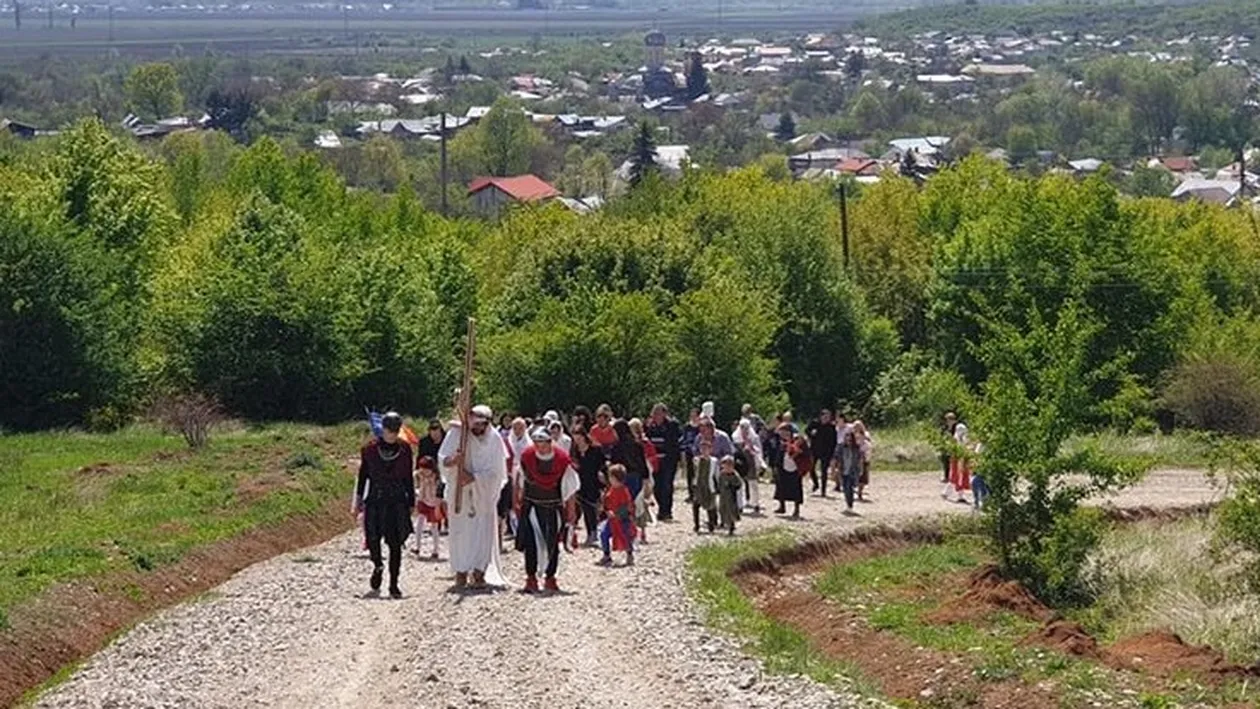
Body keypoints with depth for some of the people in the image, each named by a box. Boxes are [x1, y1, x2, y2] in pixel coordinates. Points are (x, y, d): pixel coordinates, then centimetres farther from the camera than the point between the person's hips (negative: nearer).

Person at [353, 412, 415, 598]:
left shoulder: (405, 449, 4)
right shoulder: (370, 449, 1)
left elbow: (409, 478, 10)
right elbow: (363, 475, 7)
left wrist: (411, 503, 10)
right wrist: (358, 500, 5)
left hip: (398, 501, 0)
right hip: (375, 500, 0)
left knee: (396, 544, -2)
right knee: (373, 539, -2)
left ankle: (394, 584, 4)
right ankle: (378, 566, 31)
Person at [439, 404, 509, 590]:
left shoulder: (494, 439, -4)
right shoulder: (457, 434, -4)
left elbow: (495, 470, -6)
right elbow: (442, 459, -5)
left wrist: (473, 477, -19)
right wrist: (453, 460, -27)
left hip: (484, 494, 0)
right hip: (459, 492, 0)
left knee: (483, 532, -5)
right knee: (460, 532, 0)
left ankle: (479, 573, -2)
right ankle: (461, 573, 6)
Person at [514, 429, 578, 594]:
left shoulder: (562, 459, -12)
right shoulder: (527, 456, -8)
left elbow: (570, 487, -1)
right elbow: (519, 480, 8)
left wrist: (570, 510, 0)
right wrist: (516, 500, 10)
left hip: (554, 506, 0)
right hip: (531, 504, 0)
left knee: (553, 543, 4)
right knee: (531, 541, -10)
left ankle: (550, 577, 17)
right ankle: (531, 577, -2)